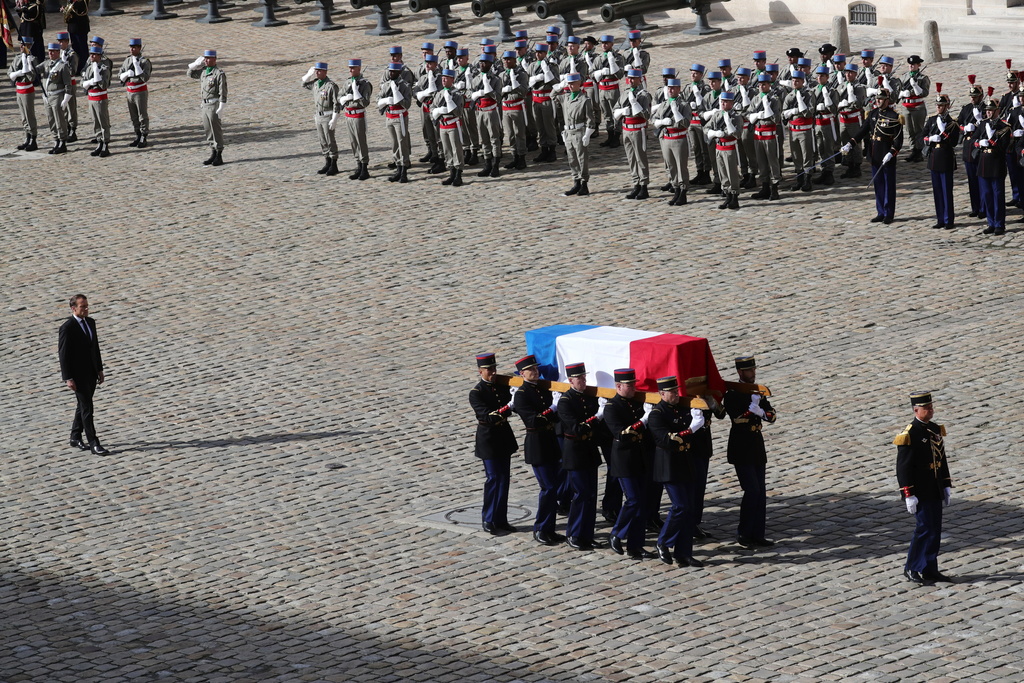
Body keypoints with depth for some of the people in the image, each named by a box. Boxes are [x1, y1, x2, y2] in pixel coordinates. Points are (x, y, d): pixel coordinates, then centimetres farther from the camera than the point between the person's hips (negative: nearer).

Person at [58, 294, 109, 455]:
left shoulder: (90, 322, 8)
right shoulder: (67, 328, -16)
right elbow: (63, 354, -15)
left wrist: (99, 369, 14)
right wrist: (68, 379, -18)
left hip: (91, 373, 8)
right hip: (78, 375, -8)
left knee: (83, 406, 15)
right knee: (86, 408, -7)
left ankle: (76, 439, 26)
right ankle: (93, 443, -5)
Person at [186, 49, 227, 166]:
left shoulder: (219, 73, -12)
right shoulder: (203, 71, 12)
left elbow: (223, 92, -15)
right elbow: (190, 73, 25)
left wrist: (221, 108, -19)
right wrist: (197, 64, 8)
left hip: (214, 105, -8)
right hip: (205, 105, 8)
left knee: (216, 130, -4)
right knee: (208, 130, 11)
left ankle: (219, 156, 1)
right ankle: (213, 154, 19)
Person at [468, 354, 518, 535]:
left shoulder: (502, 386, 6)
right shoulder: (476, 393, -13)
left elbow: (511, 405, 4)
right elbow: (488, 417, -22)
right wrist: (508, 407, -31)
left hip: (504, 437, 6)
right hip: (488, 440, -6)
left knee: (504, 478, 8)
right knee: (493, 479, -5)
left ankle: (501, 519, 15)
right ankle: (488, 519, 6)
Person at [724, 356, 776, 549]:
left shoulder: (758, 392, 10)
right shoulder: (732, 395, -10)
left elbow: (772, 416, 5)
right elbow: (738, 420, -22)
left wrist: (761, 412, -15)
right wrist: (753, 405, -19)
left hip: (757, 446, 7)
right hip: (741, 449, -7)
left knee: (761, 493, 6)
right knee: (752, 490, -12)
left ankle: (757, 534, 11)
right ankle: (743, 533, -1)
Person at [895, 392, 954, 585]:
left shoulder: (936, 430, 11)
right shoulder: (909, 435, -14)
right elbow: (903, 467, -15)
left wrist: (947, 486, 15)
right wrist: (909, 495, -18)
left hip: (935, 492, 8)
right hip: (920, 492, -8)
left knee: (935, 530, 8)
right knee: (926, 528, -9)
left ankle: (930, 571, 15)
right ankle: (911, 569, 3)